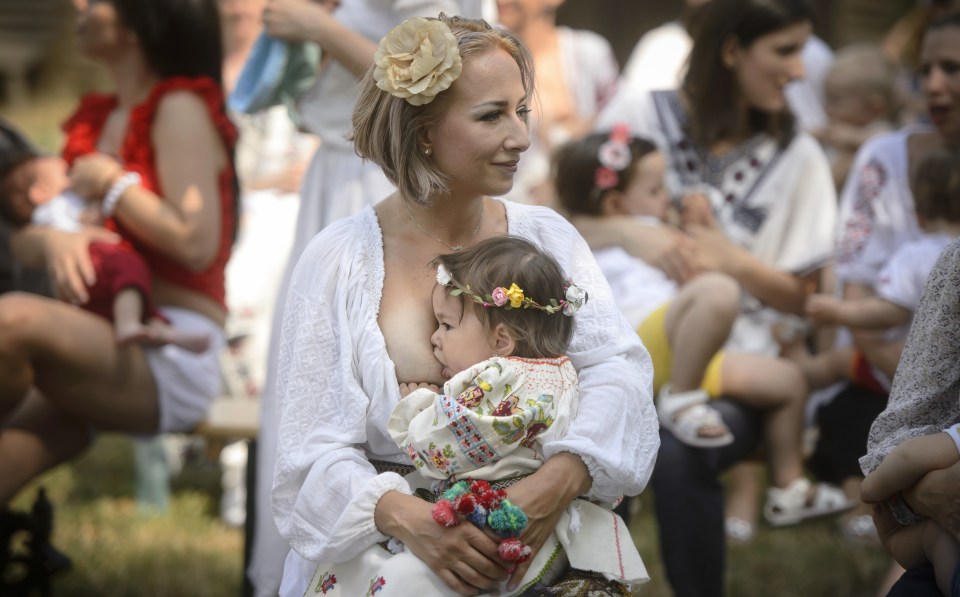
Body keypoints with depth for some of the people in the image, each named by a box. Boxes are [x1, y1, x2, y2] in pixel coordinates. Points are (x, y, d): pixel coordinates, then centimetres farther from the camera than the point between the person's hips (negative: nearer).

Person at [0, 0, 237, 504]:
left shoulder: (179, 109, -2)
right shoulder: (97, 120, 21)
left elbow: (197, 244, -16)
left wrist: (112, 182, -5)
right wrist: (50, 239, -8)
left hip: (175, 355, -7)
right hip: (104, 342, 7)